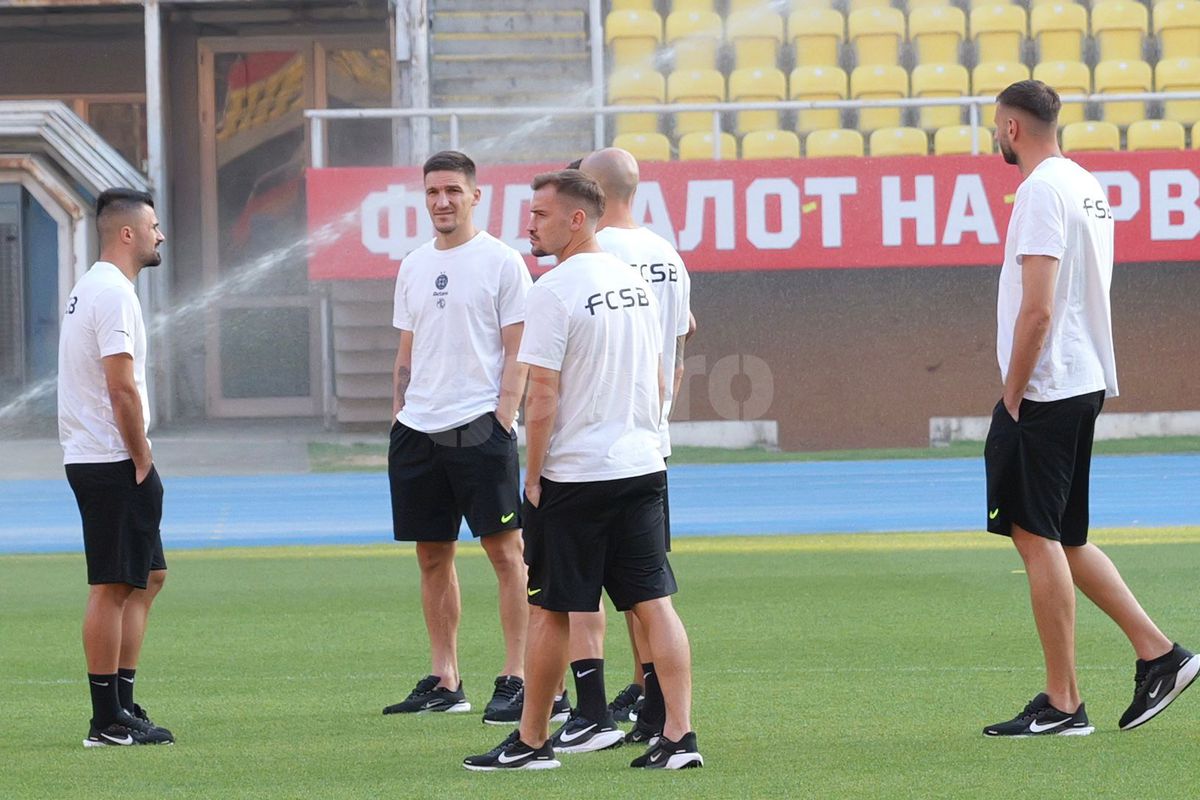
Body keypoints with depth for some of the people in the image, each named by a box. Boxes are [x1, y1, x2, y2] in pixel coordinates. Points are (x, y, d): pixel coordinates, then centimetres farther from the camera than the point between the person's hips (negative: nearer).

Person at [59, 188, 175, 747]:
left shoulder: (92, 288, 18)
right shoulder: (114, 293, -15)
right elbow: (122, 389, -21)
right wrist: (142, 461, -14)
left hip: (92, 459, 11)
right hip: (113, 462, -11)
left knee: (149, 576, 16)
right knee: (112, 586, -7)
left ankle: (122, 704, 17)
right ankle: (108, 721, -4)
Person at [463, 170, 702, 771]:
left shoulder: (555, 291, -13)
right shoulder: (635, 281, 10)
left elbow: (543, 395, -15)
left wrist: (533, 475, -7)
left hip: (573, 475, -7)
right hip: (641, 468, 7)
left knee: (549, 609, 4)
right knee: (654, 602, 4)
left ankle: (530, 742, 11)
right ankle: (679, 737, -3)